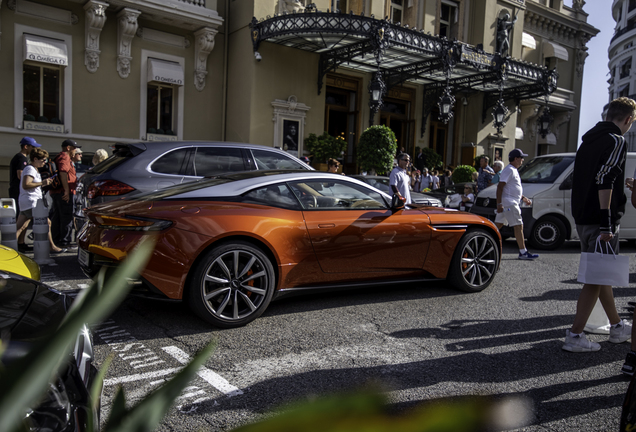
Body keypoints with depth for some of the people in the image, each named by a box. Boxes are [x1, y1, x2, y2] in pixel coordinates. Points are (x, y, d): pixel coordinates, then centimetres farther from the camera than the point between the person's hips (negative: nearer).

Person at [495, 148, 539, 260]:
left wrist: (523, 198, 22)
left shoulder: (514, 170, 20)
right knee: (518, 226, -8)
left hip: (512, 203, 10)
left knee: (498, 225, 11)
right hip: (509, 203, -10)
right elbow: (500, 186, -20)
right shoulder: (509, 170, -13)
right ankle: (523, 252, -6)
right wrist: (499, 203, -26)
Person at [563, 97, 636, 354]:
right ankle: (575, 336, -4)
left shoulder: (589, 139, 18)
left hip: (582, 217, 9)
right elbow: (605, 181, -21)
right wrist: (607, 222, -23)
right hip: (600, 220, -9)